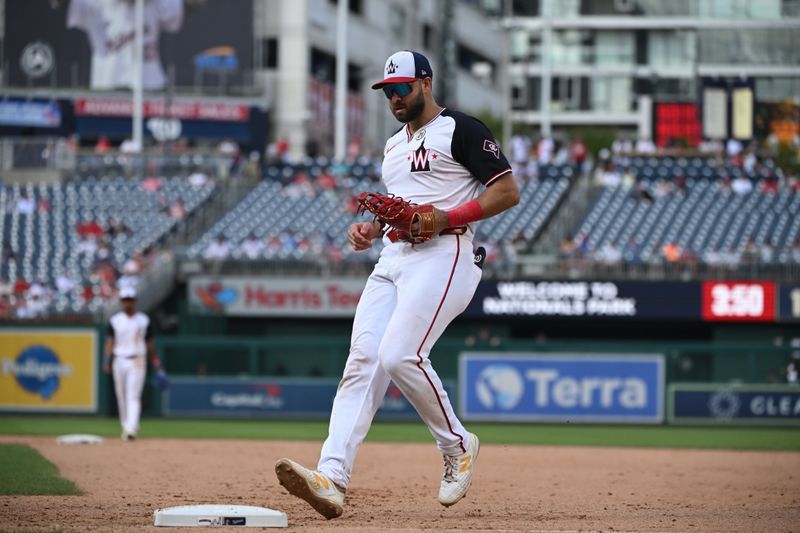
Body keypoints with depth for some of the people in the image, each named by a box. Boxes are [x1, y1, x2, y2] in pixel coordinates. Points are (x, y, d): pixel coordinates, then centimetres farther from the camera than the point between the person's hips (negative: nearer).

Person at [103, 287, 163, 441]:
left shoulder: (143, 320, 5)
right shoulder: (115, 320, 5)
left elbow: (149, 342, 10)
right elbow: (110, 341, -1)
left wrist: (155, 362, 7)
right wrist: (107, 360, -14)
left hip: (137, 362, -2)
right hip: (120, 360, 2)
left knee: (133, 396, -13)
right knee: (121, 397, 6)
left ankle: (131, 429, -22)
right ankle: (126, 426, 20)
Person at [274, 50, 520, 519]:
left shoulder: (461, 129, -1)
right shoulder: (395, 145, 25)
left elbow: (508, 191, -7)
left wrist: (447, 218, -16)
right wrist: (369, 229, 14)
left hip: (442, 257, -8)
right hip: (392, 262, 8)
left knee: (399, 356, -24)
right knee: (363, 360, -11)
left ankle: (458, 446, 0)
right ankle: (332, 478, -25)